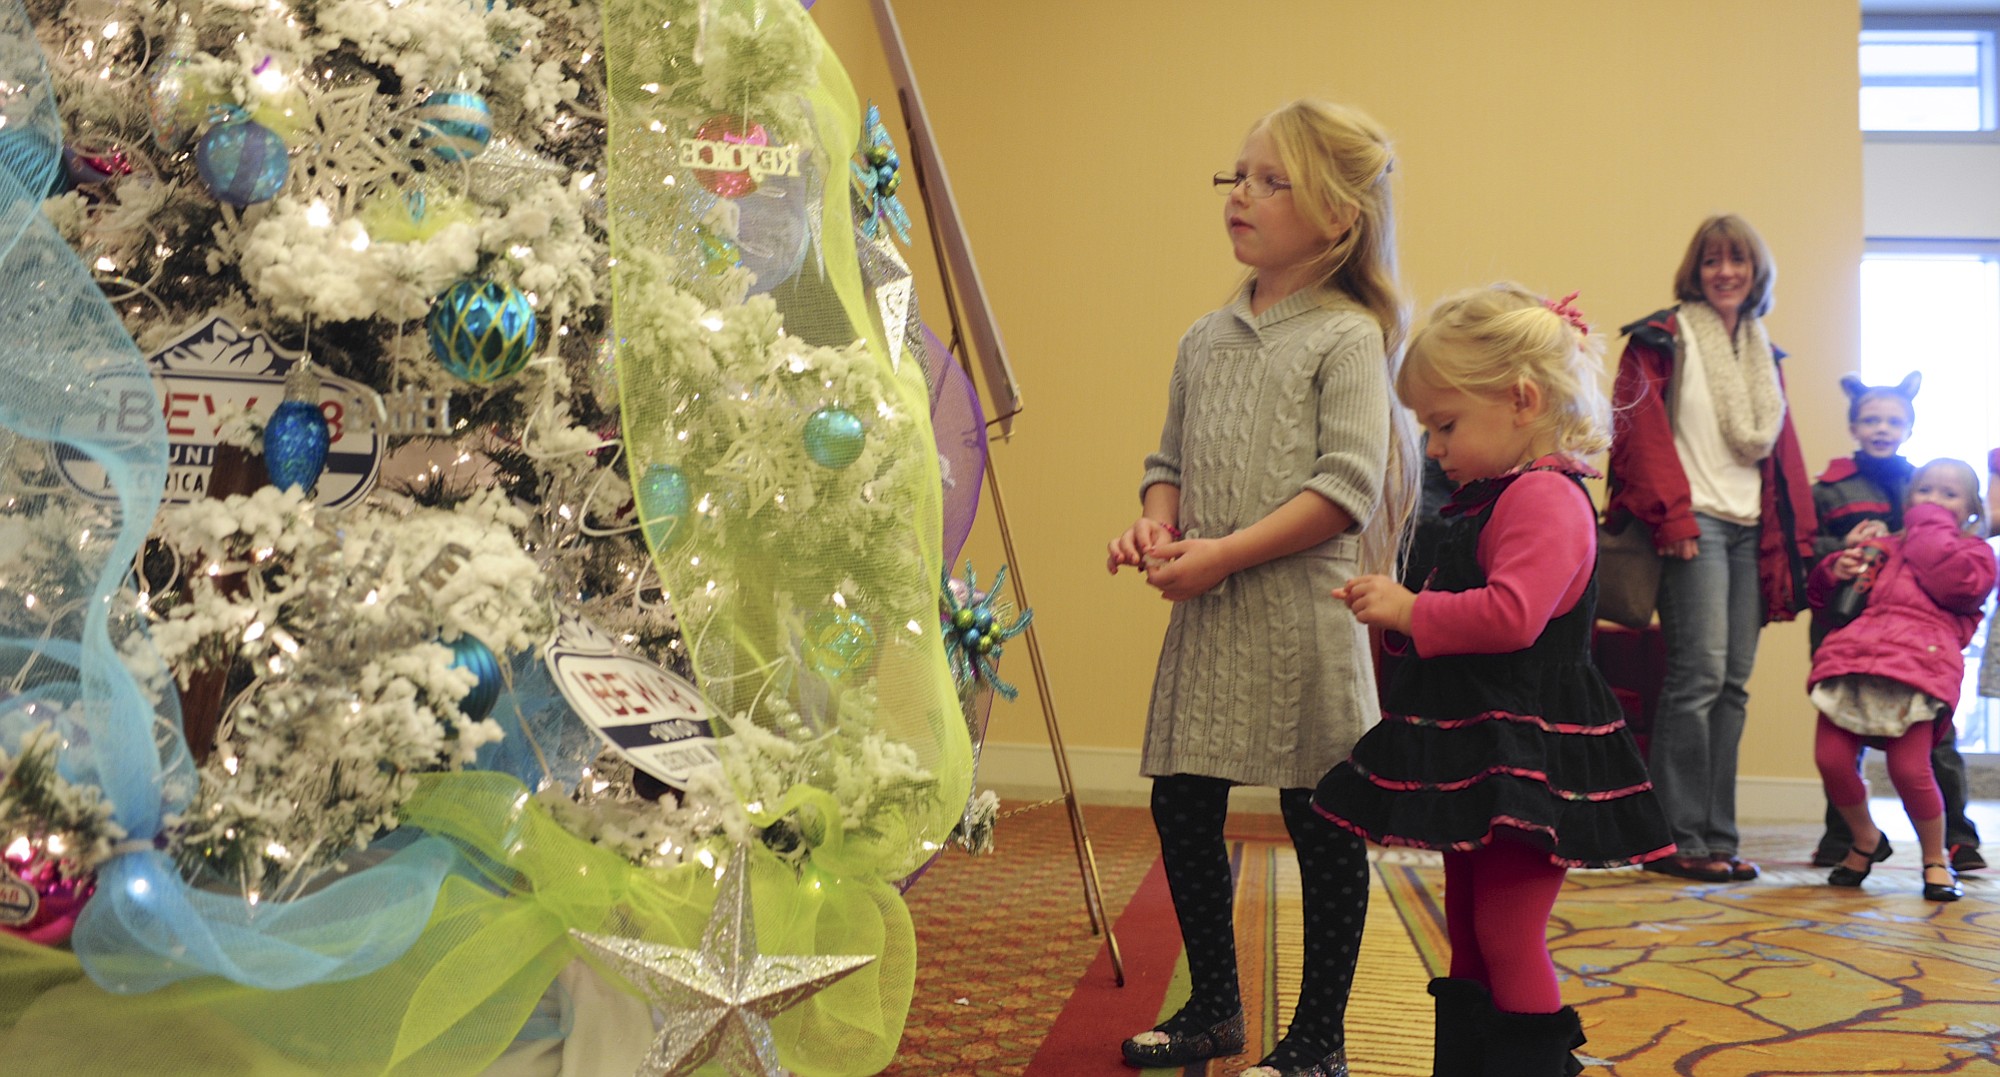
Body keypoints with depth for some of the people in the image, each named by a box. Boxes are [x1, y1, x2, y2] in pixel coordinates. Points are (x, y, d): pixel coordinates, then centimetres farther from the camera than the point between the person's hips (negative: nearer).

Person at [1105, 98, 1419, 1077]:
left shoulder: (1348, 338, -6)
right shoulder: (1206, 340, 12)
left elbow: (1346, 489, -14)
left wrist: (1226, 552, -17)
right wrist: (1156, 526, -3)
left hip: (1302, 614, -6)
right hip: (1208, 614, 7)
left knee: (1320, 822, 4)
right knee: (1181, 807, 10)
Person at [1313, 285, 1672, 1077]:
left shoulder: (1545, 497, -17)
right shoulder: (1485, 499, 15)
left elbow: (1510, 614, -30)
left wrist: (1410, 611, -20)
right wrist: (1394, 609, 8)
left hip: (1526, 756, -11)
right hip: (1472, 748, 11)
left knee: (1509, 937, -6)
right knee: (1467, 933, 17)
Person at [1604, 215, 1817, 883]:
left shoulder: (1764, 354, 20)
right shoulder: (1664, 339, 0)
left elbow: (1781, 450, 21)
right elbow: (1640, 429, -9)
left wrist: (1797, 533, 14)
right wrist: (1671, 516, -16)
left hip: (1750, 527, 7)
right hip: (1694, 525, -7)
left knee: (1734, 684, 4)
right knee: (1700, 674, -12)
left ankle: (1717, 837, 9)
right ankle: (1677, 840, -7)